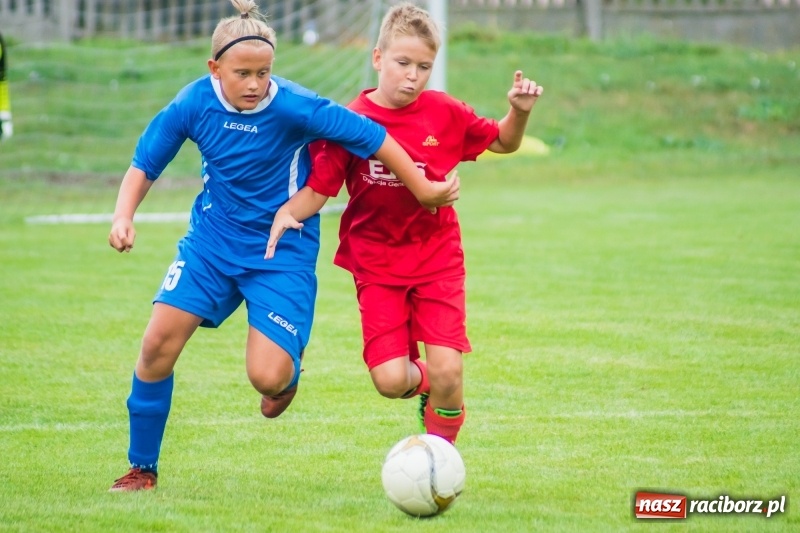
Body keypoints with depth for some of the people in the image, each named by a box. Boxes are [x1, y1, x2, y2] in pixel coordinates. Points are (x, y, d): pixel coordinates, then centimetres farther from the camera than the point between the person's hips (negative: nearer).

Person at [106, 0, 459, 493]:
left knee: (267, 377, -17)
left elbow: (371, 137, -16)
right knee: (159, 343, -12)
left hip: (282, 253, -3)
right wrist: (124, 217, -16)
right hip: (211, 241, 3)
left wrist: (423, 189, -9)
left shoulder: (294, 107, -22)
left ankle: (290, 366, 25)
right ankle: (142, 469, 6)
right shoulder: (194, 104, -12)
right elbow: (144, 166, 1)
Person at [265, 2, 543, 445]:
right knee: (390, 381, -13)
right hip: (378, 267, -1)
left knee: (448, 371, -13)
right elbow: (318, 189, -8)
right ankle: (423, 383, 26)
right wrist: (288, 212, -28)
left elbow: (503, 142, 12)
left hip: (438, 259, 1)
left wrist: (520, 111, -7)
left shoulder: (445, 114, -3)